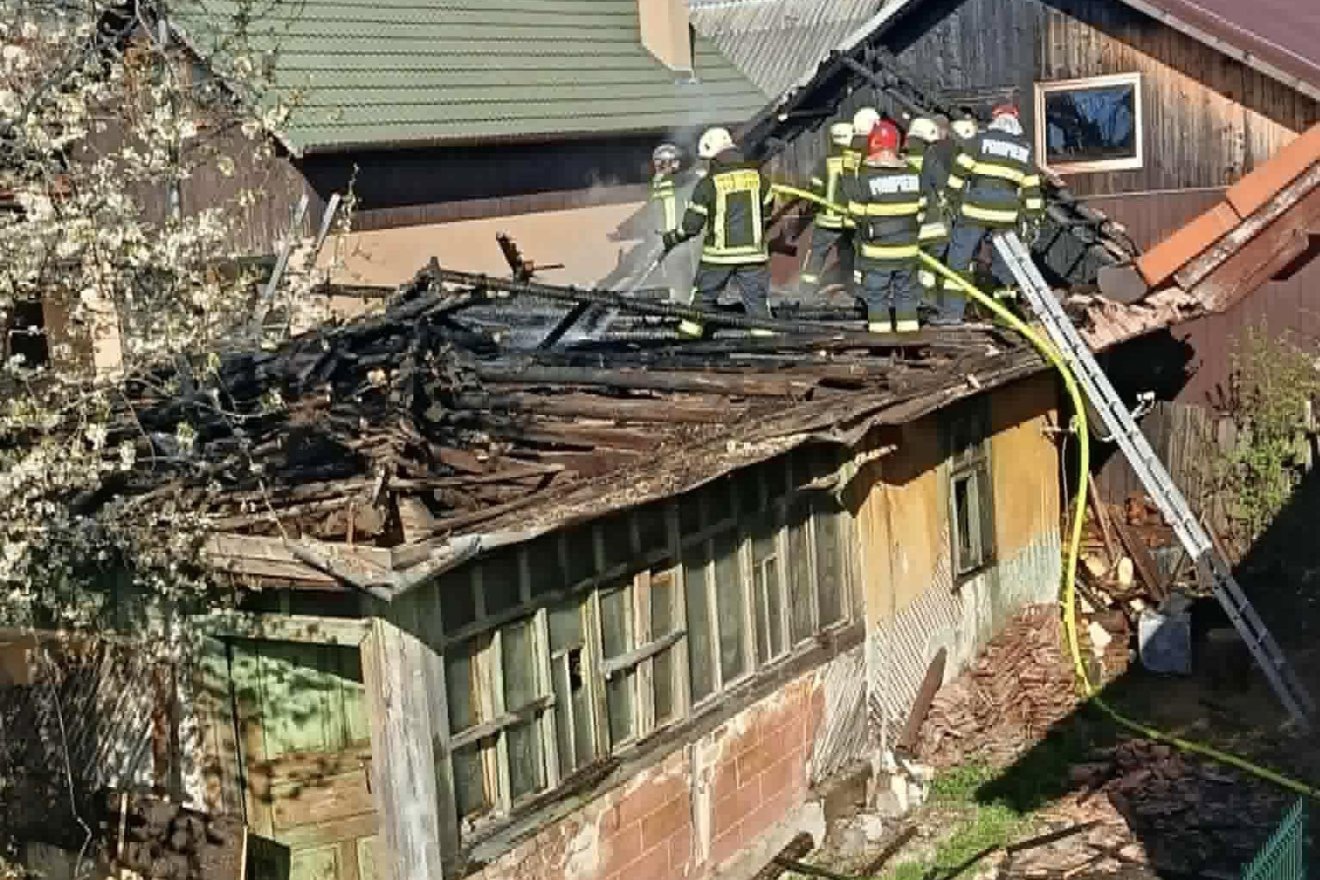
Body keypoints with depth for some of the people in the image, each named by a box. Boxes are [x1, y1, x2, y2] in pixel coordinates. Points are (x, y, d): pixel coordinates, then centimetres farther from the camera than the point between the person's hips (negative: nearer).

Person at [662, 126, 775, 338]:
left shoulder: (708, 183, -9)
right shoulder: (757, 175, 0)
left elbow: (691, 225, -5)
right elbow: (767, 210, 12)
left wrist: (672, 238, 13)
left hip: (719, 253, -1)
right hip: (753, 253, 2)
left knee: (702, 297, 14)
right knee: (757, 301, 7)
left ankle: (687, 337, 21)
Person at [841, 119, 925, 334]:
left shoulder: (865, 177, -15)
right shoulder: (912, 175, 0)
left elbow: (857, 213, -8)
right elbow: (920, 210, 8)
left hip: (877, 251, -4)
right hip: (907, 248, 4)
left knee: (876, 292, 7)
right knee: (906, 291, 15)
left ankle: (879, 326, 8)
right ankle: (908, 325, 17)